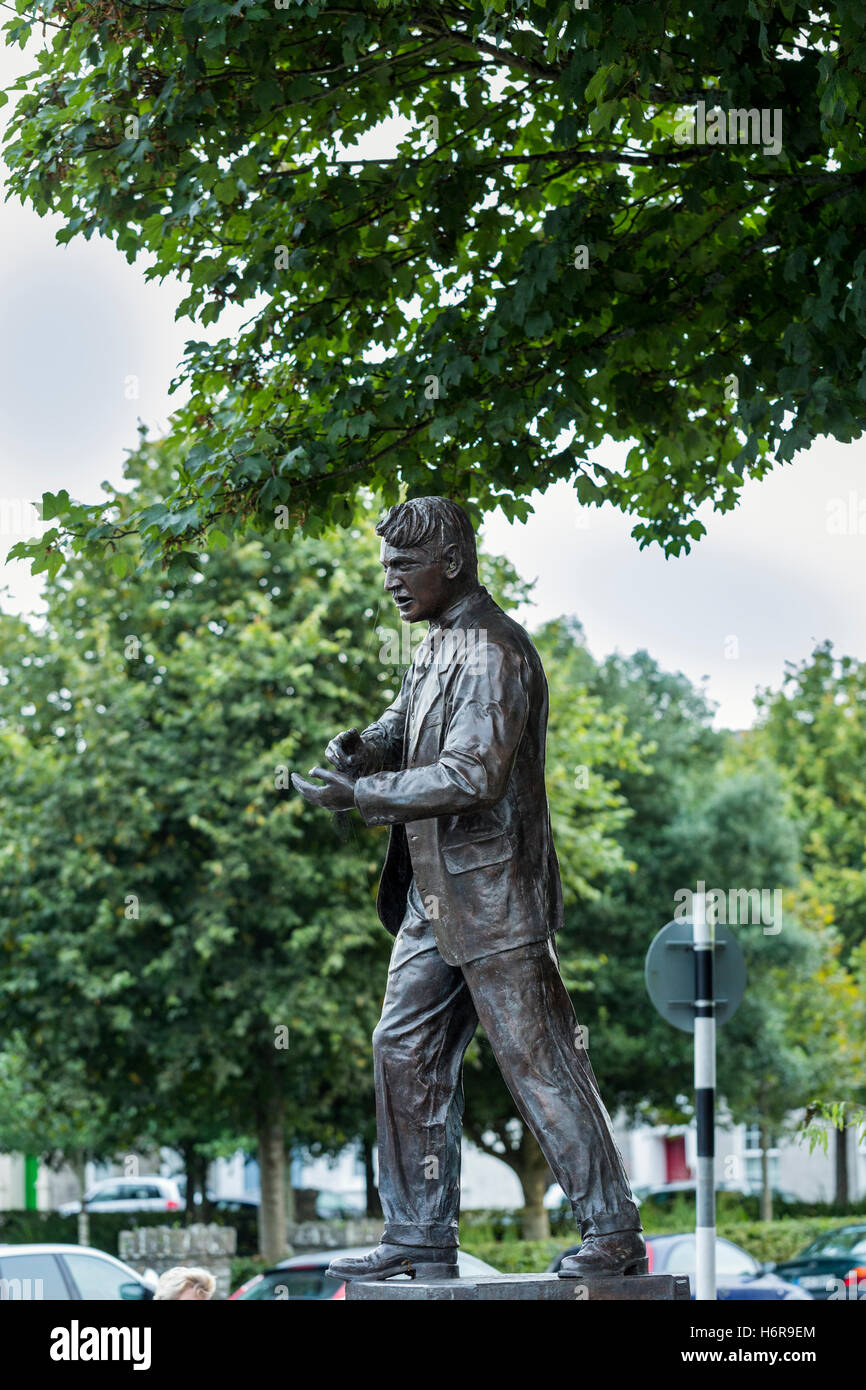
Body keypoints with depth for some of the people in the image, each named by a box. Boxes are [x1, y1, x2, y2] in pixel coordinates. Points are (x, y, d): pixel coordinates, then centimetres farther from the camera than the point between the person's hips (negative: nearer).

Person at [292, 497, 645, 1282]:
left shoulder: (493, 653, -17)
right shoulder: (439, 646, 15)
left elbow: (473, 775, -24)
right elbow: (405, 728, 17)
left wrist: (360, 795, -24)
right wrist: (363, 747, -6)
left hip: (494, 900, -10)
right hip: (436, 900, 10)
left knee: (539, 1062, -6)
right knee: (406, 1053, 9)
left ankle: (614, 1234, 1)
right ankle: (420, 1238, 15)